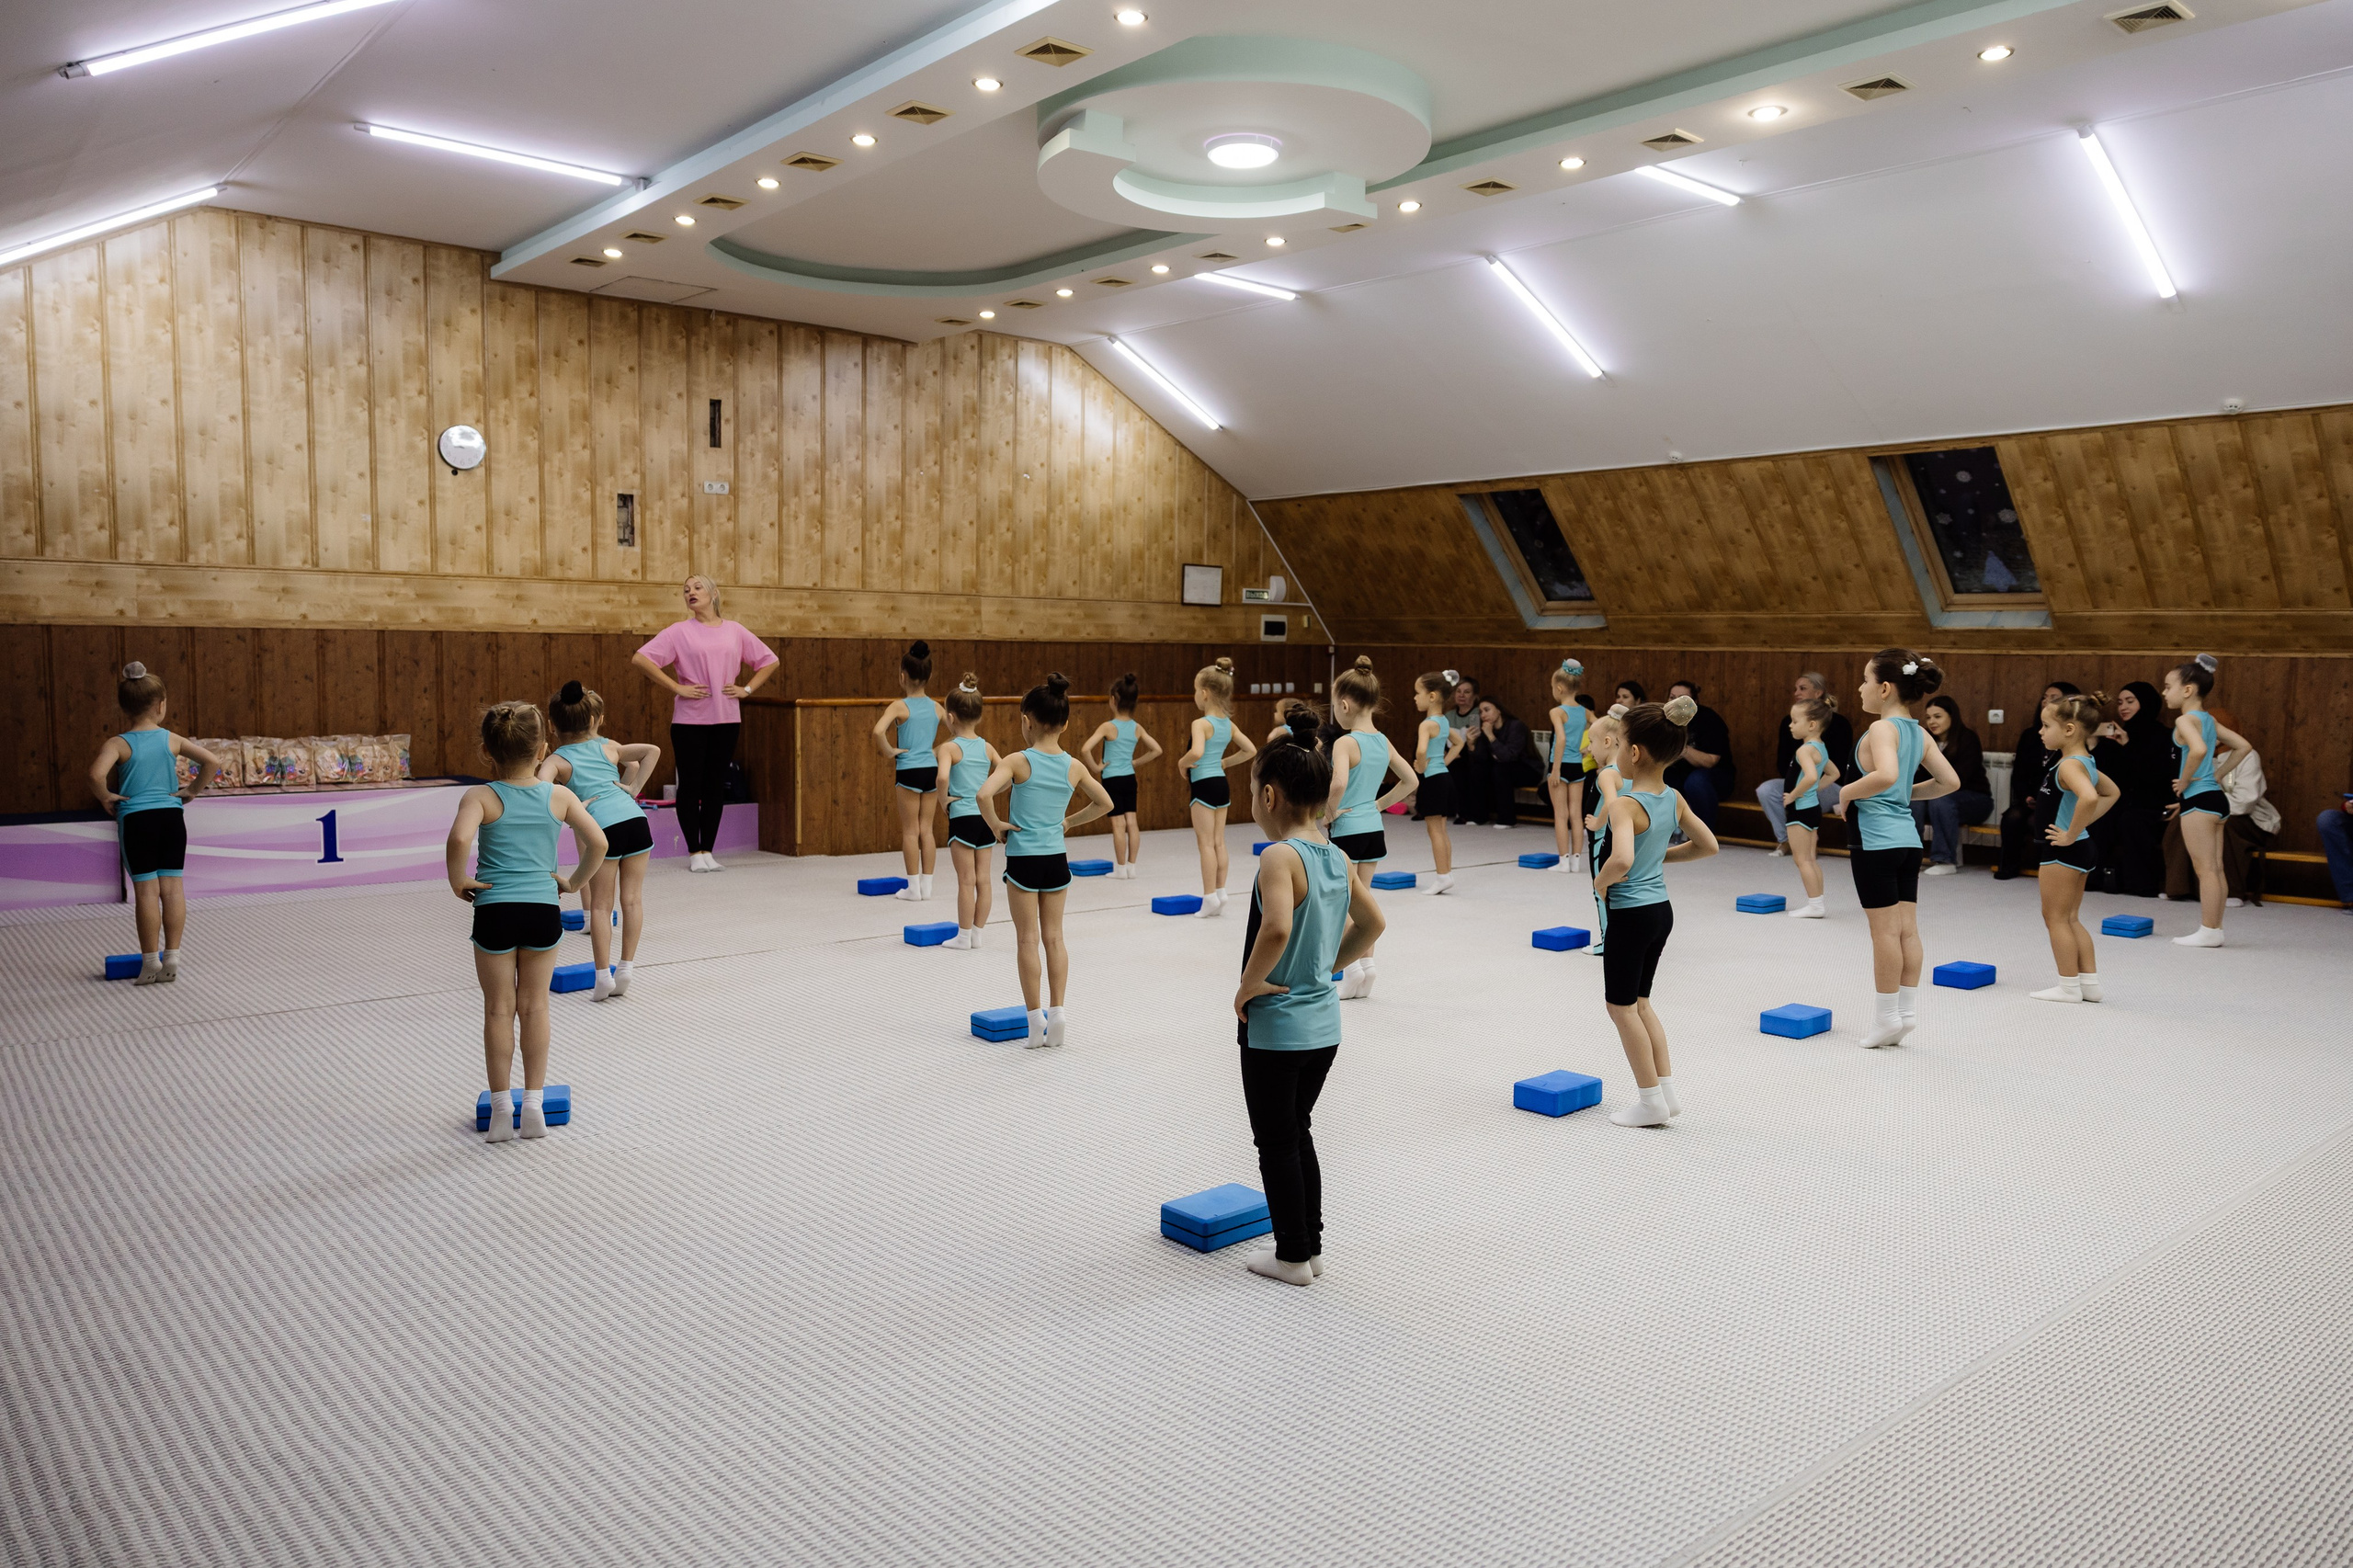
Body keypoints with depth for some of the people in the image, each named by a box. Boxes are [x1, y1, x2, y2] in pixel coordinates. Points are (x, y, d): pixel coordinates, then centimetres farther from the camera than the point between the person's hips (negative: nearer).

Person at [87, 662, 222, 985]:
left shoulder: (118, 744, -6)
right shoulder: (172, 740, 1)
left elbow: (96, 775, -23)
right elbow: (212, 762, -3)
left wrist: (106, 797, -5)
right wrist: (192, 790, 6)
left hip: (135, 820, -2)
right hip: (172, 816, 2)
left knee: (146, 889, 1)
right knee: (172, 887, 6)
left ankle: (151, 962, 7)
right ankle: (171, 958, 9)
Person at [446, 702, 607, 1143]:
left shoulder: (481, 796, -6)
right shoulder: (560, 796, 1)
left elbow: (459, 838, -25)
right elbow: (597, 843, -7)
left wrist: (458, 880, -9)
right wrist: (575, 882, 7)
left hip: (495, 909, -2)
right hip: (544, 909, 2)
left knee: (499, 1009, 10)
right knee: (534, 1007, 12)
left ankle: (501, 1107, 16)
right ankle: (534, 1105, 15)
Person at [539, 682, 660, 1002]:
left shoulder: (557, 760, 8)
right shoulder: (609, 747, 18)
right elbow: (652, 751, 14)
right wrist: (634, 788, 10)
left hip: (604, 826, -3)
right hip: (635, 819, 3)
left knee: (601, 906, 8)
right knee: (632, 898, 11)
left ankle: (603, 975, 8)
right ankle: (625, 968, 14)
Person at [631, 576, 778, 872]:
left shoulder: (734, 631, 10)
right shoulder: (679, 631, 0)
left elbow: (769, 661, 17)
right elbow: (641, 659, -9)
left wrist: (747, 689, 4)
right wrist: (676, 688, -13)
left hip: (727, 719, 3)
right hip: (689, 719, -2)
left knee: (716, 786, 6)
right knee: (690, 785, 0)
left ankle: (708, 850, 14)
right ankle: (694, 852, 9)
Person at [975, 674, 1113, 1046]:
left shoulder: (1018, 761, -13)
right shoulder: (1074, 767, -1)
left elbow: (984, 794, -27)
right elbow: (1105, 803, 12)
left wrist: (996, 825, -12)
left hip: (1023, 859, -3)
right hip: (1057, 859, 3)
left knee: (1028, 940, 5)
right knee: (1054, 937, 12)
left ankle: (1036, 1016, 9)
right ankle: (1057, 1011, 10)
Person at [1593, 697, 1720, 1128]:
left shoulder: (1625, 805, -23)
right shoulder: (1674, 799, 1)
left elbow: (1621, 859, -39)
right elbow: (1708, 845, 13)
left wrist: (1602, 881, -19)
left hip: (1630, 913, -8)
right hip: (1661, 909, 8)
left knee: (1621, 1007, 8)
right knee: (1639, 1002, 21)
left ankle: (1651, 1101, 13)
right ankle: (1667, 1090, 24)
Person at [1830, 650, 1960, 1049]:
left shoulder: (1882, 729, -14)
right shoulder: (1918, 733, 10)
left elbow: (1886, 774, -32)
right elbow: (1949, 782, 14)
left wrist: (1847, 792, -18)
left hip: (1876, 839, -8)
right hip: (1908, 837, 8)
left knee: (1885, 929, -2)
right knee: (1907, 928, 10)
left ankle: (1888, 1016, 5)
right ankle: (1908, 1009, 15)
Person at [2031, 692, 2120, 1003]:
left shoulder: (2069, 765, -21)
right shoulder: (2085, 762, 9)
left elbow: (2089, 797, -40)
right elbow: (2112, 792, 25)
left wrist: (2071, 834, -28)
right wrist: (2083, 823, 15)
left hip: (2063, 850, -10)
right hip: (2080, 848, 10)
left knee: (2056, 917, 2)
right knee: (2071, 919, 17)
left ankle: (2069, 986, 8)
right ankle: (2089, 982, 20)